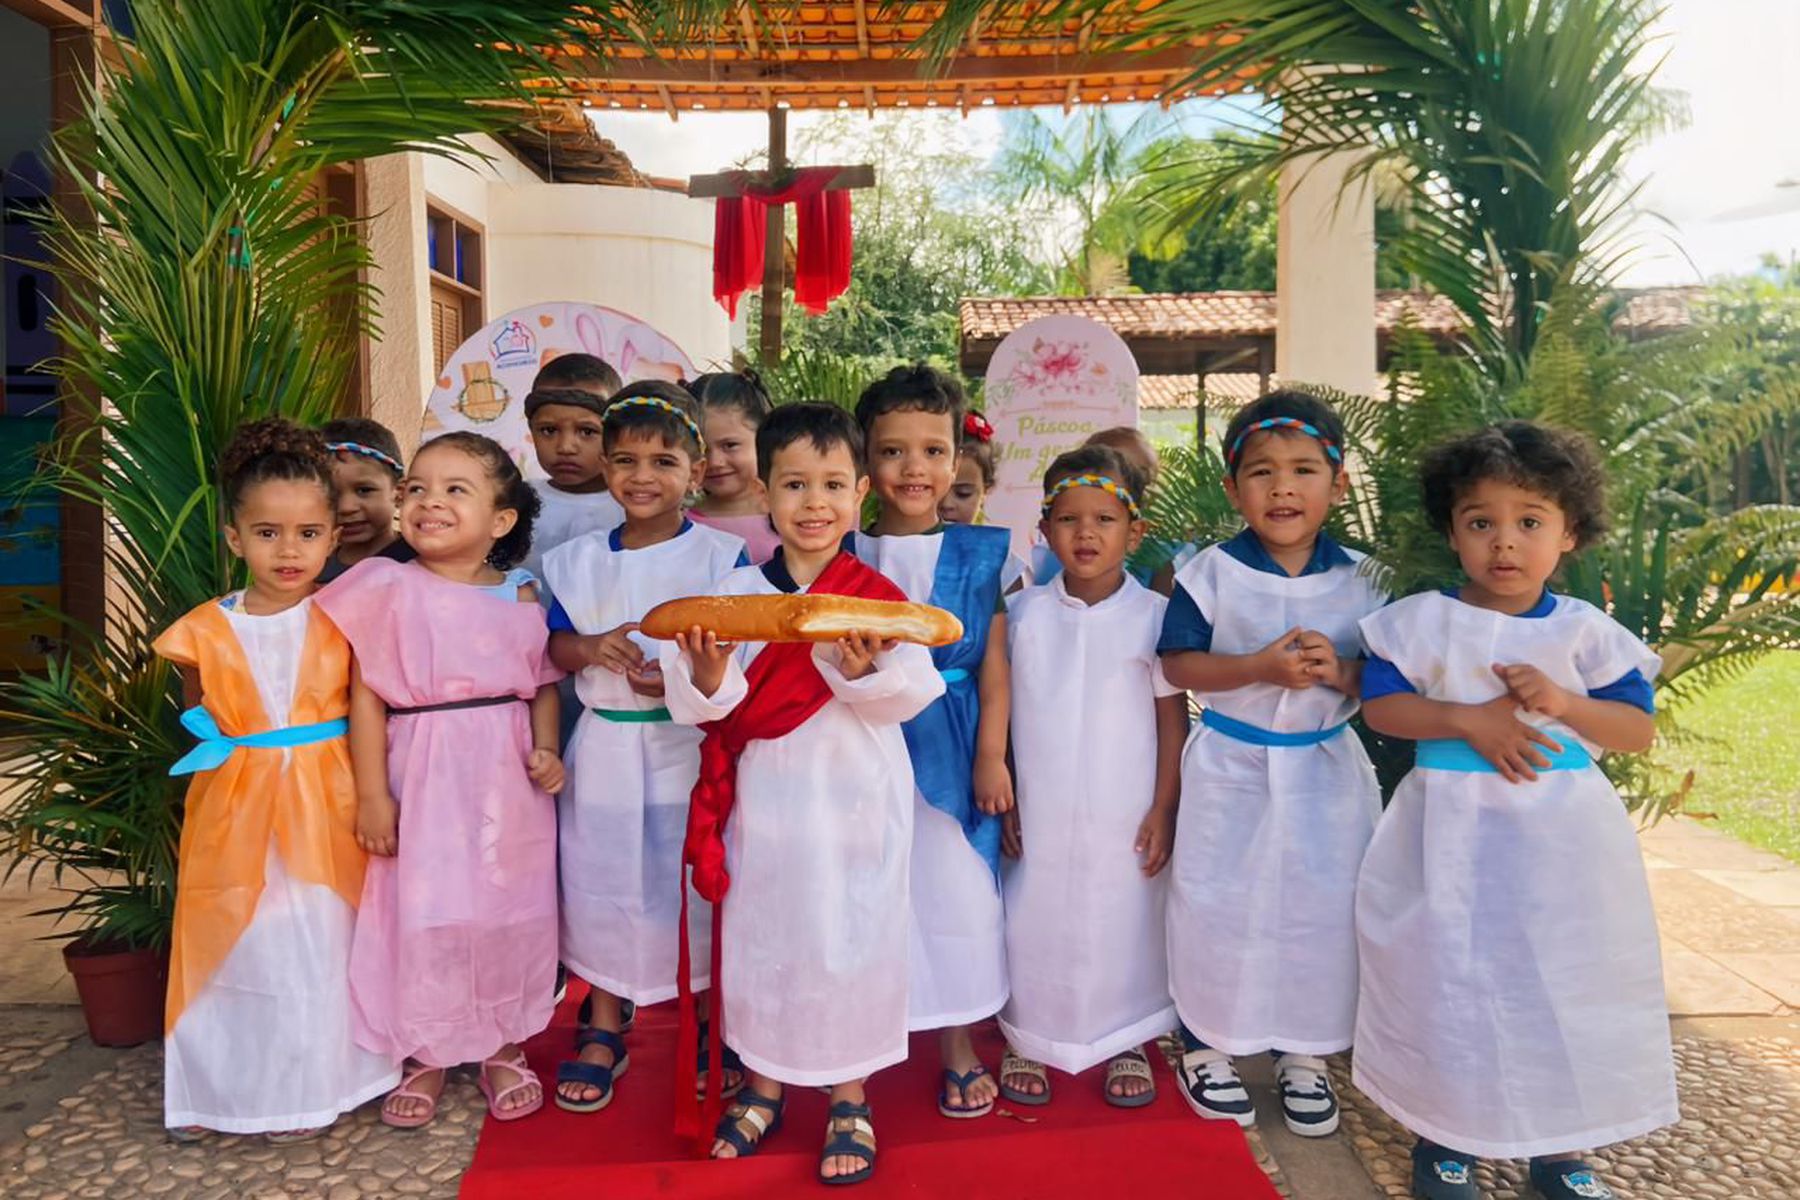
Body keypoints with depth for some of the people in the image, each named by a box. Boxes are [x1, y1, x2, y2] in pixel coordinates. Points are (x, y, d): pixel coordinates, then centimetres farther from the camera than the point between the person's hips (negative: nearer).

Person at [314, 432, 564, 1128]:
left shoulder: (520, 598, 3)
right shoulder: (390, 591, -5)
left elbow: (544, 683, 11)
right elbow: (365, 694, -6)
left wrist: (547, 750, -5)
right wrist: (371, 794, -8)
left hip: (506, 782, 2)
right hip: (422, 779, -2)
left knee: (508, 913, 10)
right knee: (421, 916, 5)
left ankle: (503, 1048, 29)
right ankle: (426, 1056, 26)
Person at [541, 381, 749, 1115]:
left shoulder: (720, 556, -5)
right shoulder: (578, 562, 6)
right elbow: (556, 646, 6)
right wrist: (593, 648, -15)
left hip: (690, 748, -3)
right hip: (605, 748, 3)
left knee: (696, 884, 7)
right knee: (601, 886, 12)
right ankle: (602, 1032, 30)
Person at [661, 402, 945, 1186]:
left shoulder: (879, 596, -5)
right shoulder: (737, 592, -2)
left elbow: (911, 696, -10)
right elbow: (712, 708, -4)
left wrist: (867, 671, -28)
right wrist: (706, 678, -25)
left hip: (856, 803, -1)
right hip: (765, 800, 2)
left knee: (851, 939, 8)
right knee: (759, 934, 13)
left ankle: (850, 1099, 29)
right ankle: (764, 1081, 36)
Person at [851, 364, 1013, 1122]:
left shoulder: (981, 553, 0)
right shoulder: (843, 553, 1)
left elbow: (994, 663, -1)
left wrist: (991, 757, -4)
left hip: (950, 746, 0)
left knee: (956, 884, 8)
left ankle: (959, 1043, 28)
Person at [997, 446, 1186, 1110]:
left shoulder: (1152, 615, -7)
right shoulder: (1022, 613, -2)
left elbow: (1173, 717, -3)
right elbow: (999, 708, 3)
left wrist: (1164, 809, -4)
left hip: (1123, 817, -1)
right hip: (1038, 812, 1)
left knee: (1125, 925, 11)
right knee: (1032, 923, 10)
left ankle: (1126, 1044, 34)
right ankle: (1027, 1039, 32)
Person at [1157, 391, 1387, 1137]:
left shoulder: (1359, 581, -2)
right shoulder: (1211, 573, -9)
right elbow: (1178, 664, -10)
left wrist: (1340, 672, -19)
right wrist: (1259, 667, -23)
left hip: (1326, 767, 2)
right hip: (1231, 766, -2)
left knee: (1321, 906, 10)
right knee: (1216, 902, 6)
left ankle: (1304, 1052, 30)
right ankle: (1205, 1043, 26)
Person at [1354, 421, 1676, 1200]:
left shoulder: (1584, 631, -1)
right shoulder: (1421, 621, -4)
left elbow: (1640, 730, 1)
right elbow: (1380, 704, -7)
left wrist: (1563, 703, -17)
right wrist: (1468, 720, -19)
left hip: (1560, 839, 2)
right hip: (1453, 836, -1)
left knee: (1567, 986, 11)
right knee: (1448, 982, 9)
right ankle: (1445, 1133, 29)